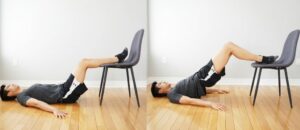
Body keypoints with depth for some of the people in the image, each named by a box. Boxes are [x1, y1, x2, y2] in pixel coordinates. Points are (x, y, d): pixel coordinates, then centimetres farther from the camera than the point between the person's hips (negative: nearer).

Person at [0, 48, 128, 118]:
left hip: (62, 88, 9)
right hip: (64, 95, -9)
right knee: (84, 62, -12)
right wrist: (54, 109, -41)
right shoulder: (21, 97, -5)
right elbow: (36, 103, -24)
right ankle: (117, 58, -4)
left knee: (84, 62, 6)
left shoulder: (27, 91, 23)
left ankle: (117, 58, 11)